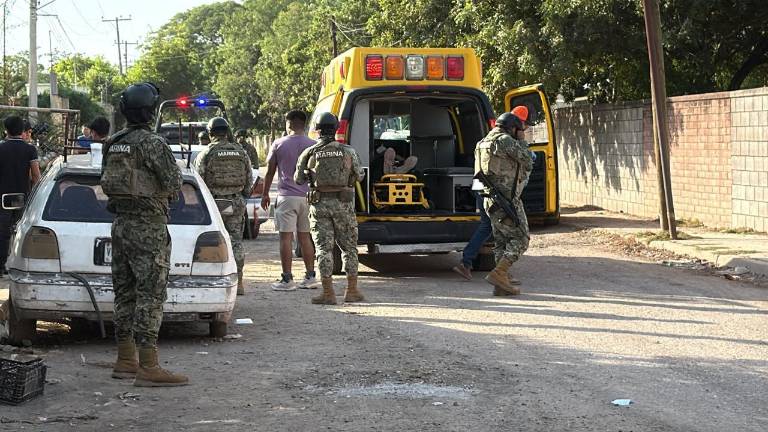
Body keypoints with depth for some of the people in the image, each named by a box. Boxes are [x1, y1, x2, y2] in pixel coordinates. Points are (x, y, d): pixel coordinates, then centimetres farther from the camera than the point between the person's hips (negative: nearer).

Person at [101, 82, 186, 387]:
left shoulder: (113, 144, 10)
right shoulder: (152, 143, -15)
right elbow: (173, 184, -14)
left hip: (120, 223, 8)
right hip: (148, 227, -8)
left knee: (125, 293, 13)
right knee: (150, 295, -8)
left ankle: (125, 361, 18)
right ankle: (148, 368, -11)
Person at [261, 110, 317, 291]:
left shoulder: (279, 144, -3)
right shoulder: (313, 145, 3)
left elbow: (270, 172, 2)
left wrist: (265, 194, 14)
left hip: (286, 196, -3)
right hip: (307, 196, 3)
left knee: (286, 238, -2)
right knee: (305, 237, 12)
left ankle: (287, 279, -4)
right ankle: (310, 277, 14)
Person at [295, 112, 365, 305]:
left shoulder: (309, 154, -1)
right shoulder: (348, 152, 0)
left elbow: (298, 179, 9)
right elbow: (359, 176, 9)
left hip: (319, 204, 0)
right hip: (343, 204, 0)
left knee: (324, 248, 2)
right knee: (349, 247, 11)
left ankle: (328, 293, -2)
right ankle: (352, 290, 12)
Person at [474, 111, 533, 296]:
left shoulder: (485, 142, 18)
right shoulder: (505, 140, -12)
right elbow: (527, 162, -7)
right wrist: (521, 140, 3)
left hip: (491, 201, 9)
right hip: (506, 200, -9)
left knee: (501, 241, 13)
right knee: (519, 239, -6)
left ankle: (502, 282, 12)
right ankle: (499, 273, -17)